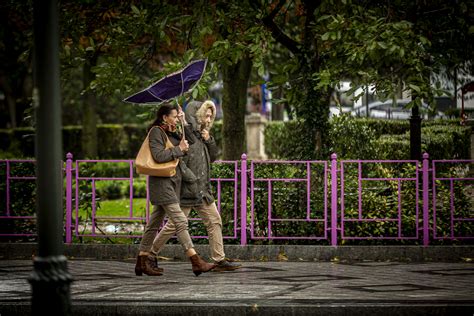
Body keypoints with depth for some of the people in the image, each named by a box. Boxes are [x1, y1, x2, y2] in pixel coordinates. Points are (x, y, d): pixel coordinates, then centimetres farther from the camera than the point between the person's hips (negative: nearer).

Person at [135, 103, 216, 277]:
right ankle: (196, 261, -17)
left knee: (155, 222, 11)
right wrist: (179, 149, -13)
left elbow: (189, 142, 21)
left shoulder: (171, 133, 17)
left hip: (171, 182, 10)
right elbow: (159, 155, -20)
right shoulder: (156, 131, -10)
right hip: (162, 182, -10)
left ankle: (142, 261, 14)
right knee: (180, 221, -13)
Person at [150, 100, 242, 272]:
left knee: (215, 221, 4)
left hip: (202, 190, 9)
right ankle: (150, 254, 11)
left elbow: (213, 157, 17)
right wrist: (192, 179, -16)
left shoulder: (200, 134, 13)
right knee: (175, 225, -3)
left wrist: (209, 141, 1)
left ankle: (219, 259, 5)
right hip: (187, 190, -9)